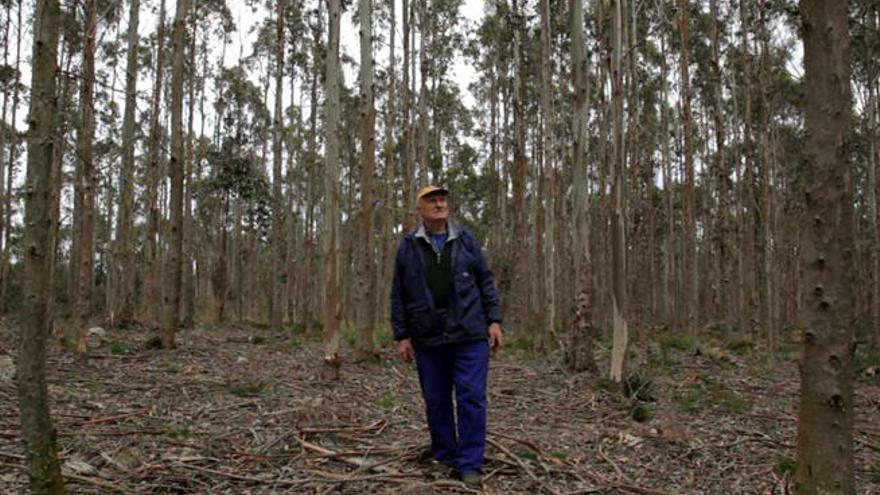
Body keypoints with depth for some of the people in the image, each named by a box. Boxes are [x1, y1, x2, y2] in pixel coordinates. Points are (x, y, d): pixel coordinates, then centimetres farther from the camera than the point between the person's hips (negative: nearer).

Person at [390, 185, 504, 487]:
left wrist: (494, 320, -1)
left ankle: (470, 465, 5)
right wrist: (402, 336, 1)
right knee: (436, 402, 9)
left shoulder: (466, 240, 6)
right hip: (428, 340, 1)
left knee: (472, 399, -4)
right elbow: (398, 296, 5)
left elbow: (485, 282, 7)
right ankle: (443, 460, 24)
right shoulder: (408, 247, 4)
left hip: (470, 336, -1)